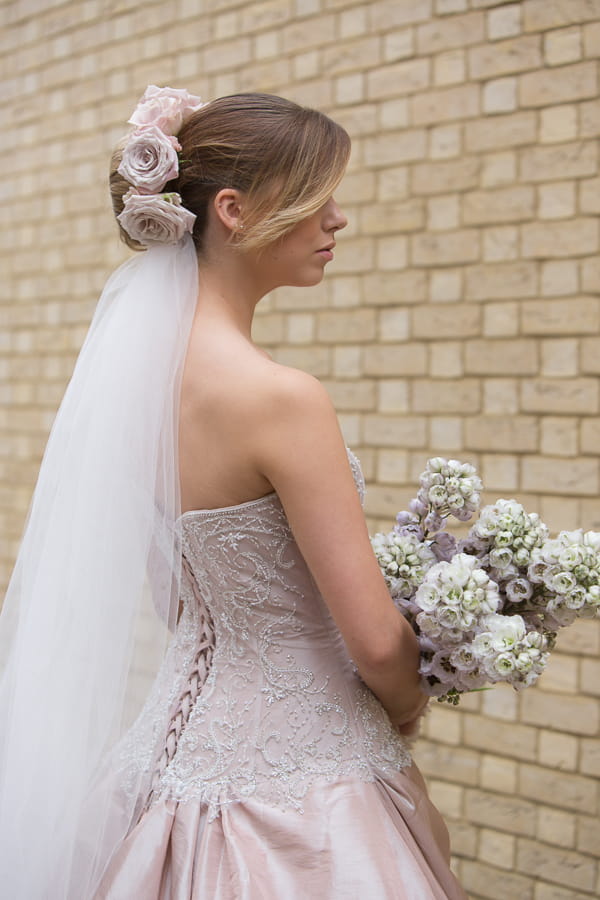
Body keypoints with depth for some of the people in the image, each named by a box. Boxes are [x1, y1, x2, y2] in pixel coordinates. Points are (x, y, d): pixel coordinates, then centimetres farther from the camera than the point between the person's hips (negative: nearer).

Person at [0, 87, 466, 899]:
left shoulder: (140, 362, -1)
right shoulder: (280, 398, -26)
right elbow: (377, 640, -21)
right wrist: (409, 709, 1)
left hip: (185, 741, 8)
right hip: (294, 784, -7)